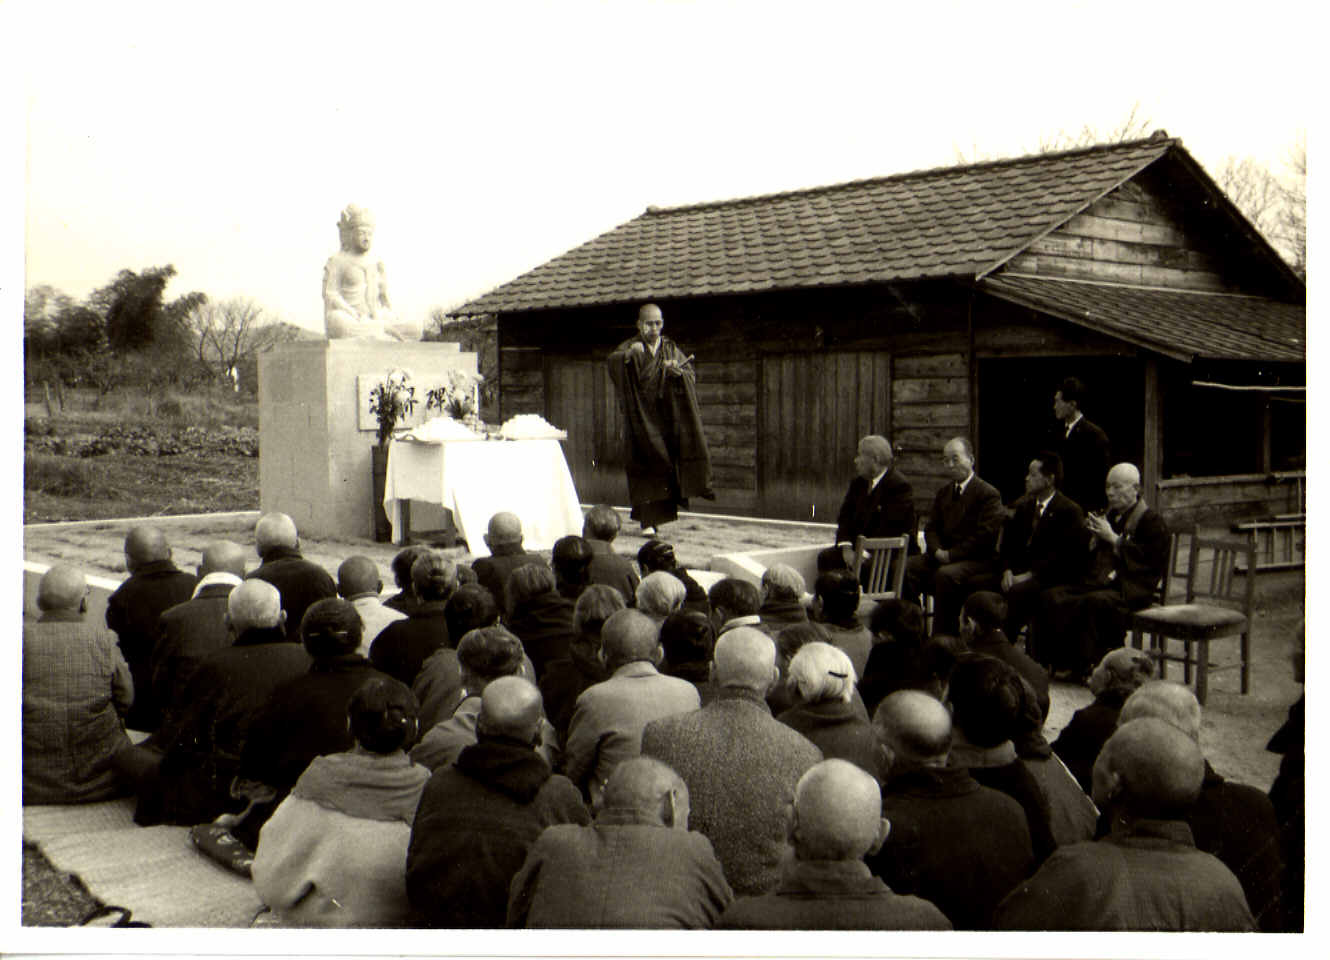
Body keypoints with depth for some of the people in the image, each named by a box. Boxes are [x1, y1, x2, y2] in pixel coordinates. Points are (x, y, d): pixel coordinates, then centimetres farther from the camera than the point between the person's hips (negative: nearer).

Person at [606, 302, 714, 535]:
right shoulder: (629, 347, 4)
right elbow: (612, 362, -16)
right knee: (646, 468, -9)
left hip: (668, 417, 3)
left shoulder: (671, 349, 13)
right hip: (642, 417, -3)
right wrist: (629, 354, -36)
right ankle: (648, 521, -6)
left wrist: (678, 371, -17)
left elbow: (691, 376, 5)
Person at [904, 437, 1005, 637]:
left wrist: (952, 554, -17)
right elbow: (931, 528, 14)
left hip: (979, 561, -7)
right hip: (944, 557, 7)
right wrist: (938, 551, -8)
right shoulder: (944, 492, 19)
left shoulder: (989, 494, -5)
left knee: (946, 575, -37)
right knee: (905, 567, -17)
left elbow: (985, 536, -14)